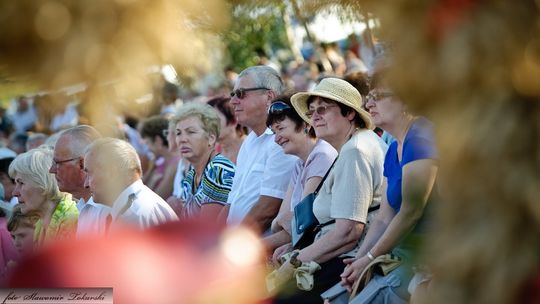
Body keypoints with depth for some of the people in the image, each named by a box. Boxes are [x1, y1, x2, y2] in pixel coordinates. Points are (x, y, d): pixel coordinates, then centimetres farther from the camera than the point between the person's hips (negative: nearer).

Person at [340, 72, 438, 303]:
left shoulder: (420, 138, -15)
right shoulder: (393, 151, 16)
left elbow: (410, 212, -17)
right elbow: (384, 219, 14)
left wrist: (370, 258, -10)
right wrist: (358, 259, 0)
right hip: (402, 255, 10)